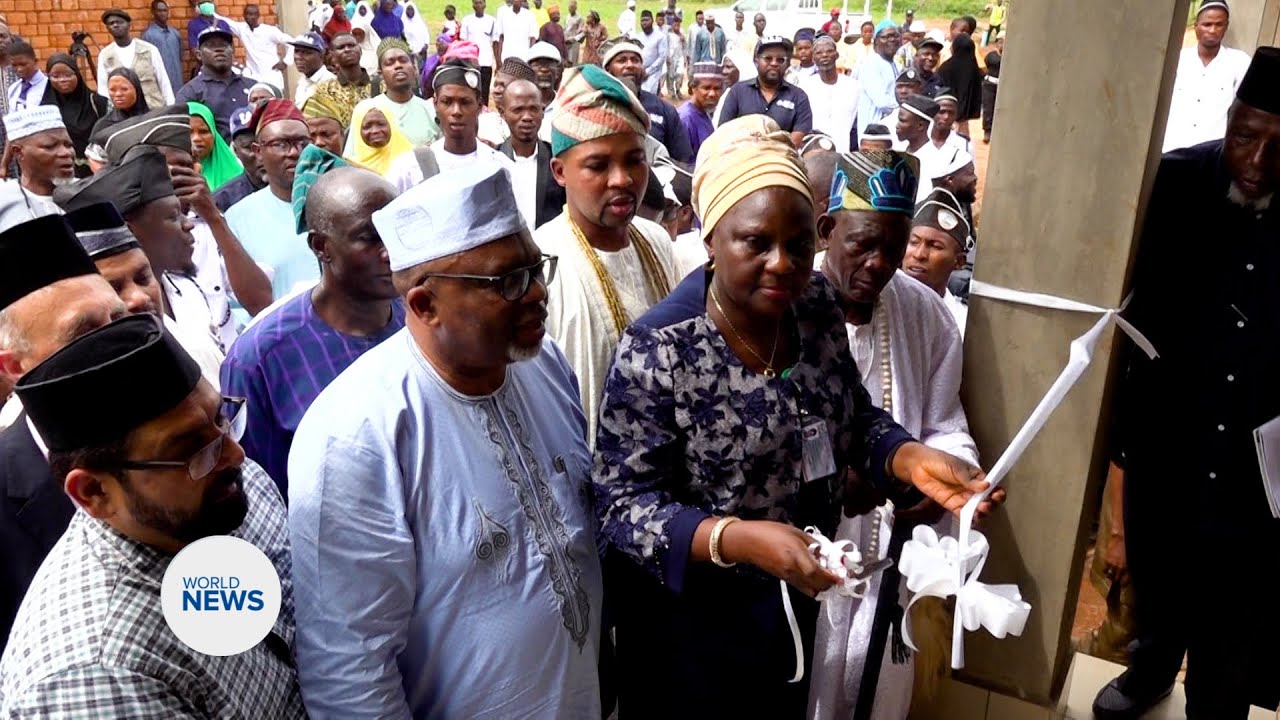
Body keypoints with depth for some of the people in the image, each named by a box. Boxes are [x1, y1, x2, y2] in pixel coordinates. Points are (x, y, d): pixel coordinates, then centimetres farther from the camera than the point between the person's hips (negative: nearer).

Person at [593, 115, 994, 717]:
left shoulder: (816, 305, -8)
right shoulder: (657, 350, -25)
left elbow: (854, 417, 4)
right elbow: (623, 504, -23)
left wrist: (909, 458, -17)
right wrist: (736, 538, -38)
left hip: (796, 596, 6)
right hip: (692, 615, -5)